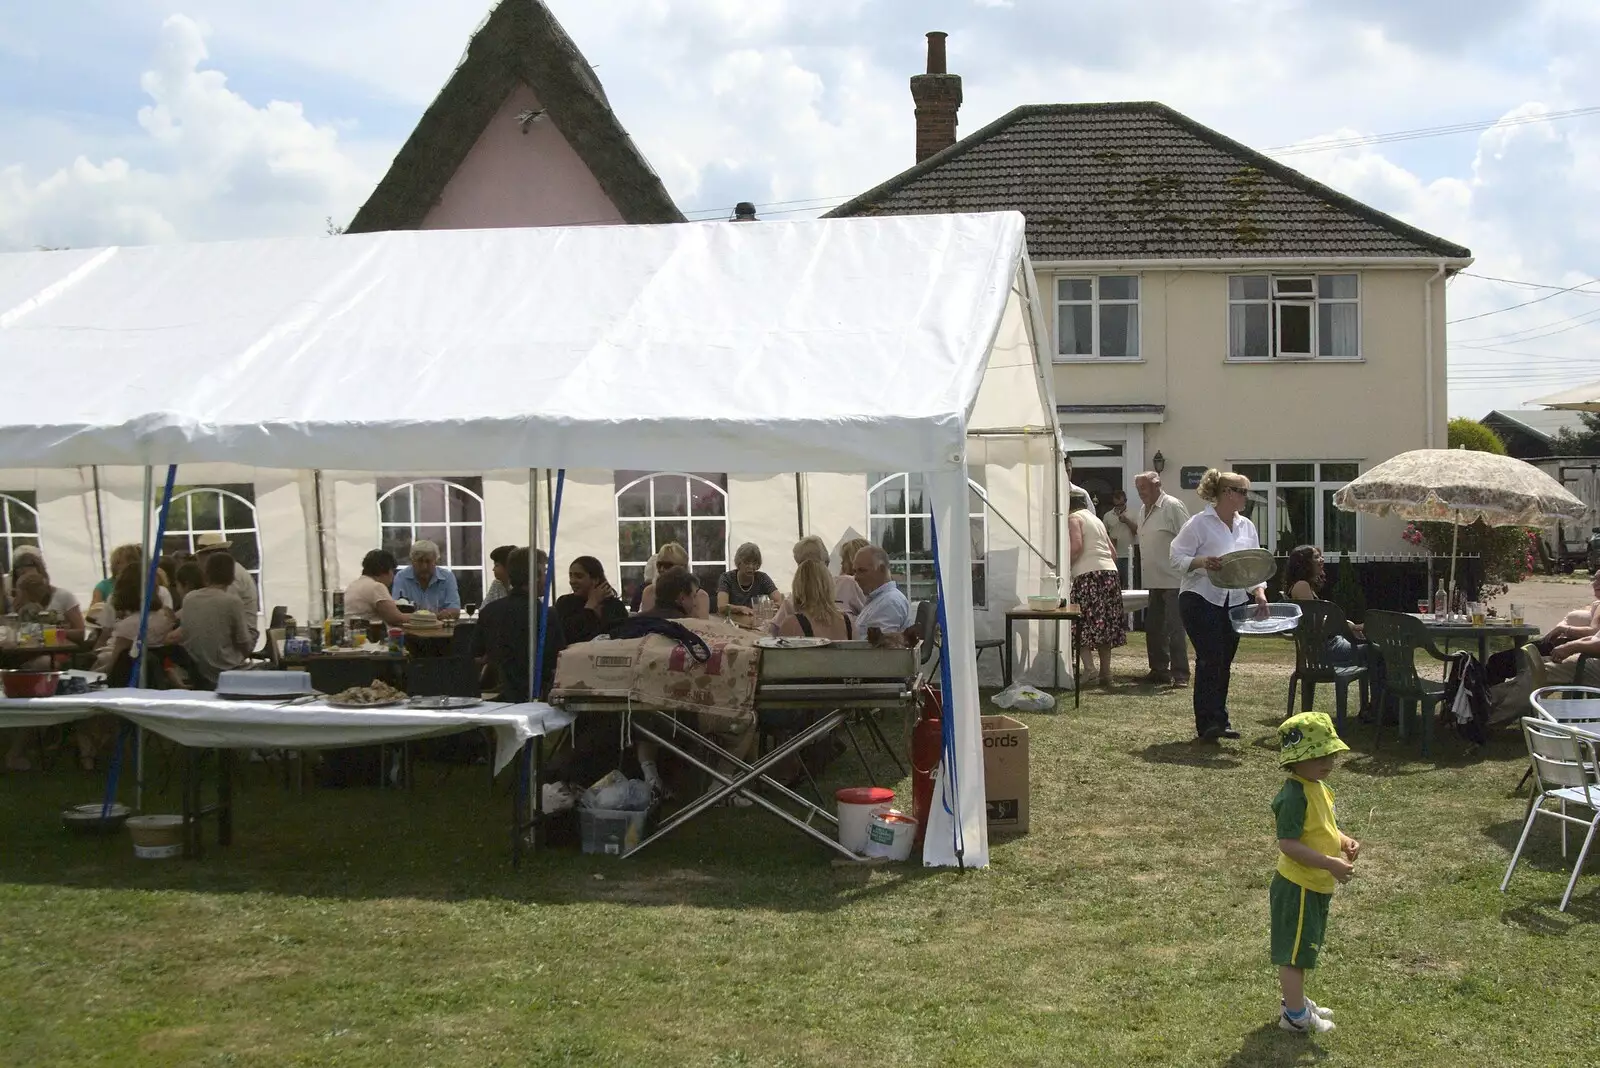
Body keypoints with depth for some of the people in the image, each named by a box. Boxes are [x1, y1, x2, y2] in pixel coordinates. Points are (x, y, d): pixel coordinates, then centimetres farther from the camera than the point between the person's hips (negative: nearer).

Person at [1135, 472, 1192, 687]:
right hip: (1154, 581, 9)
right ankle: (1159, 670, 22)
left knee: (1175, 628, -9)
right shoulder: (1144, 512, 17)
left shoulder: (1172, 506, -11)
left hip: (1173, 580, -9)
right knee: (1153, 628, 13)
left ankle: (1180, 674, -7)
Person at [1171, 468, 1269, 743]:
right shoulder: (1199, 524, -8)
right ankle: (1209, 722, -9)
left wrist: (1259, 591, -2)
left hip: (1234, 602, 6)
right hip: (1201, 600, -6)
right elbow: (1178, 557, -10)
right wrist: (1203, 562, -27)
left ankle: (1217, 721, 16)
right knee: (1210, 659, -12)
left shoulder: (1246, 526, 11)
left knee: (1223, 662, 9)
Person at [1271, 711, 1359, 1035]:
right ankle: (1295, 1015, 13)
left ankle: (1295, 1001, 37)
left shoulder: (1319, 787, 6)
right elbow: (1288, 843, -30)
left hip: (1316, 886, 10)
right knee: (1294, 950, 3)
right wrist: (1330, 864, -31)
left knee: (1304, 948, 22)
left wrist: (1344, 841, 0)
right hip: (1297, 887, -10)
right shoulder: (1295, 796, -25)